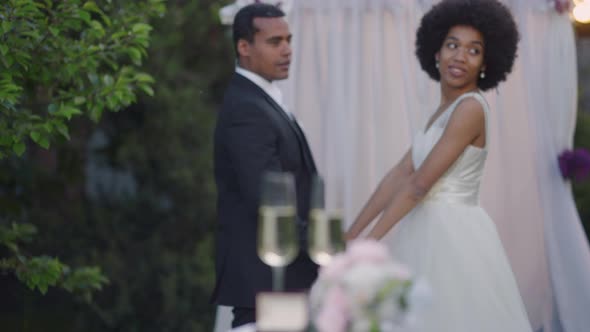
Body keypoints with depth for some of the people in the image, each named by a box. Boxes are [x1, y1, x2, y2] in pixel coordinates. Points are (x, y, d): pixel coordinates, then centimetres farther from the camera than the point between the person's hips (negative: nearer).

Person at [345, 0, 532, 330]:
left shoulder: (471, 108, -14)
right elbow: (400, 175, 9)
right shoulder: (446, 111, 14)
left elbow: (419, 184, -17)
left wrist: (370, 241, -15)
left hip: (455, 239, -9)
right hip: (433, 236, 9)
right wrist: (351, 235, 5)